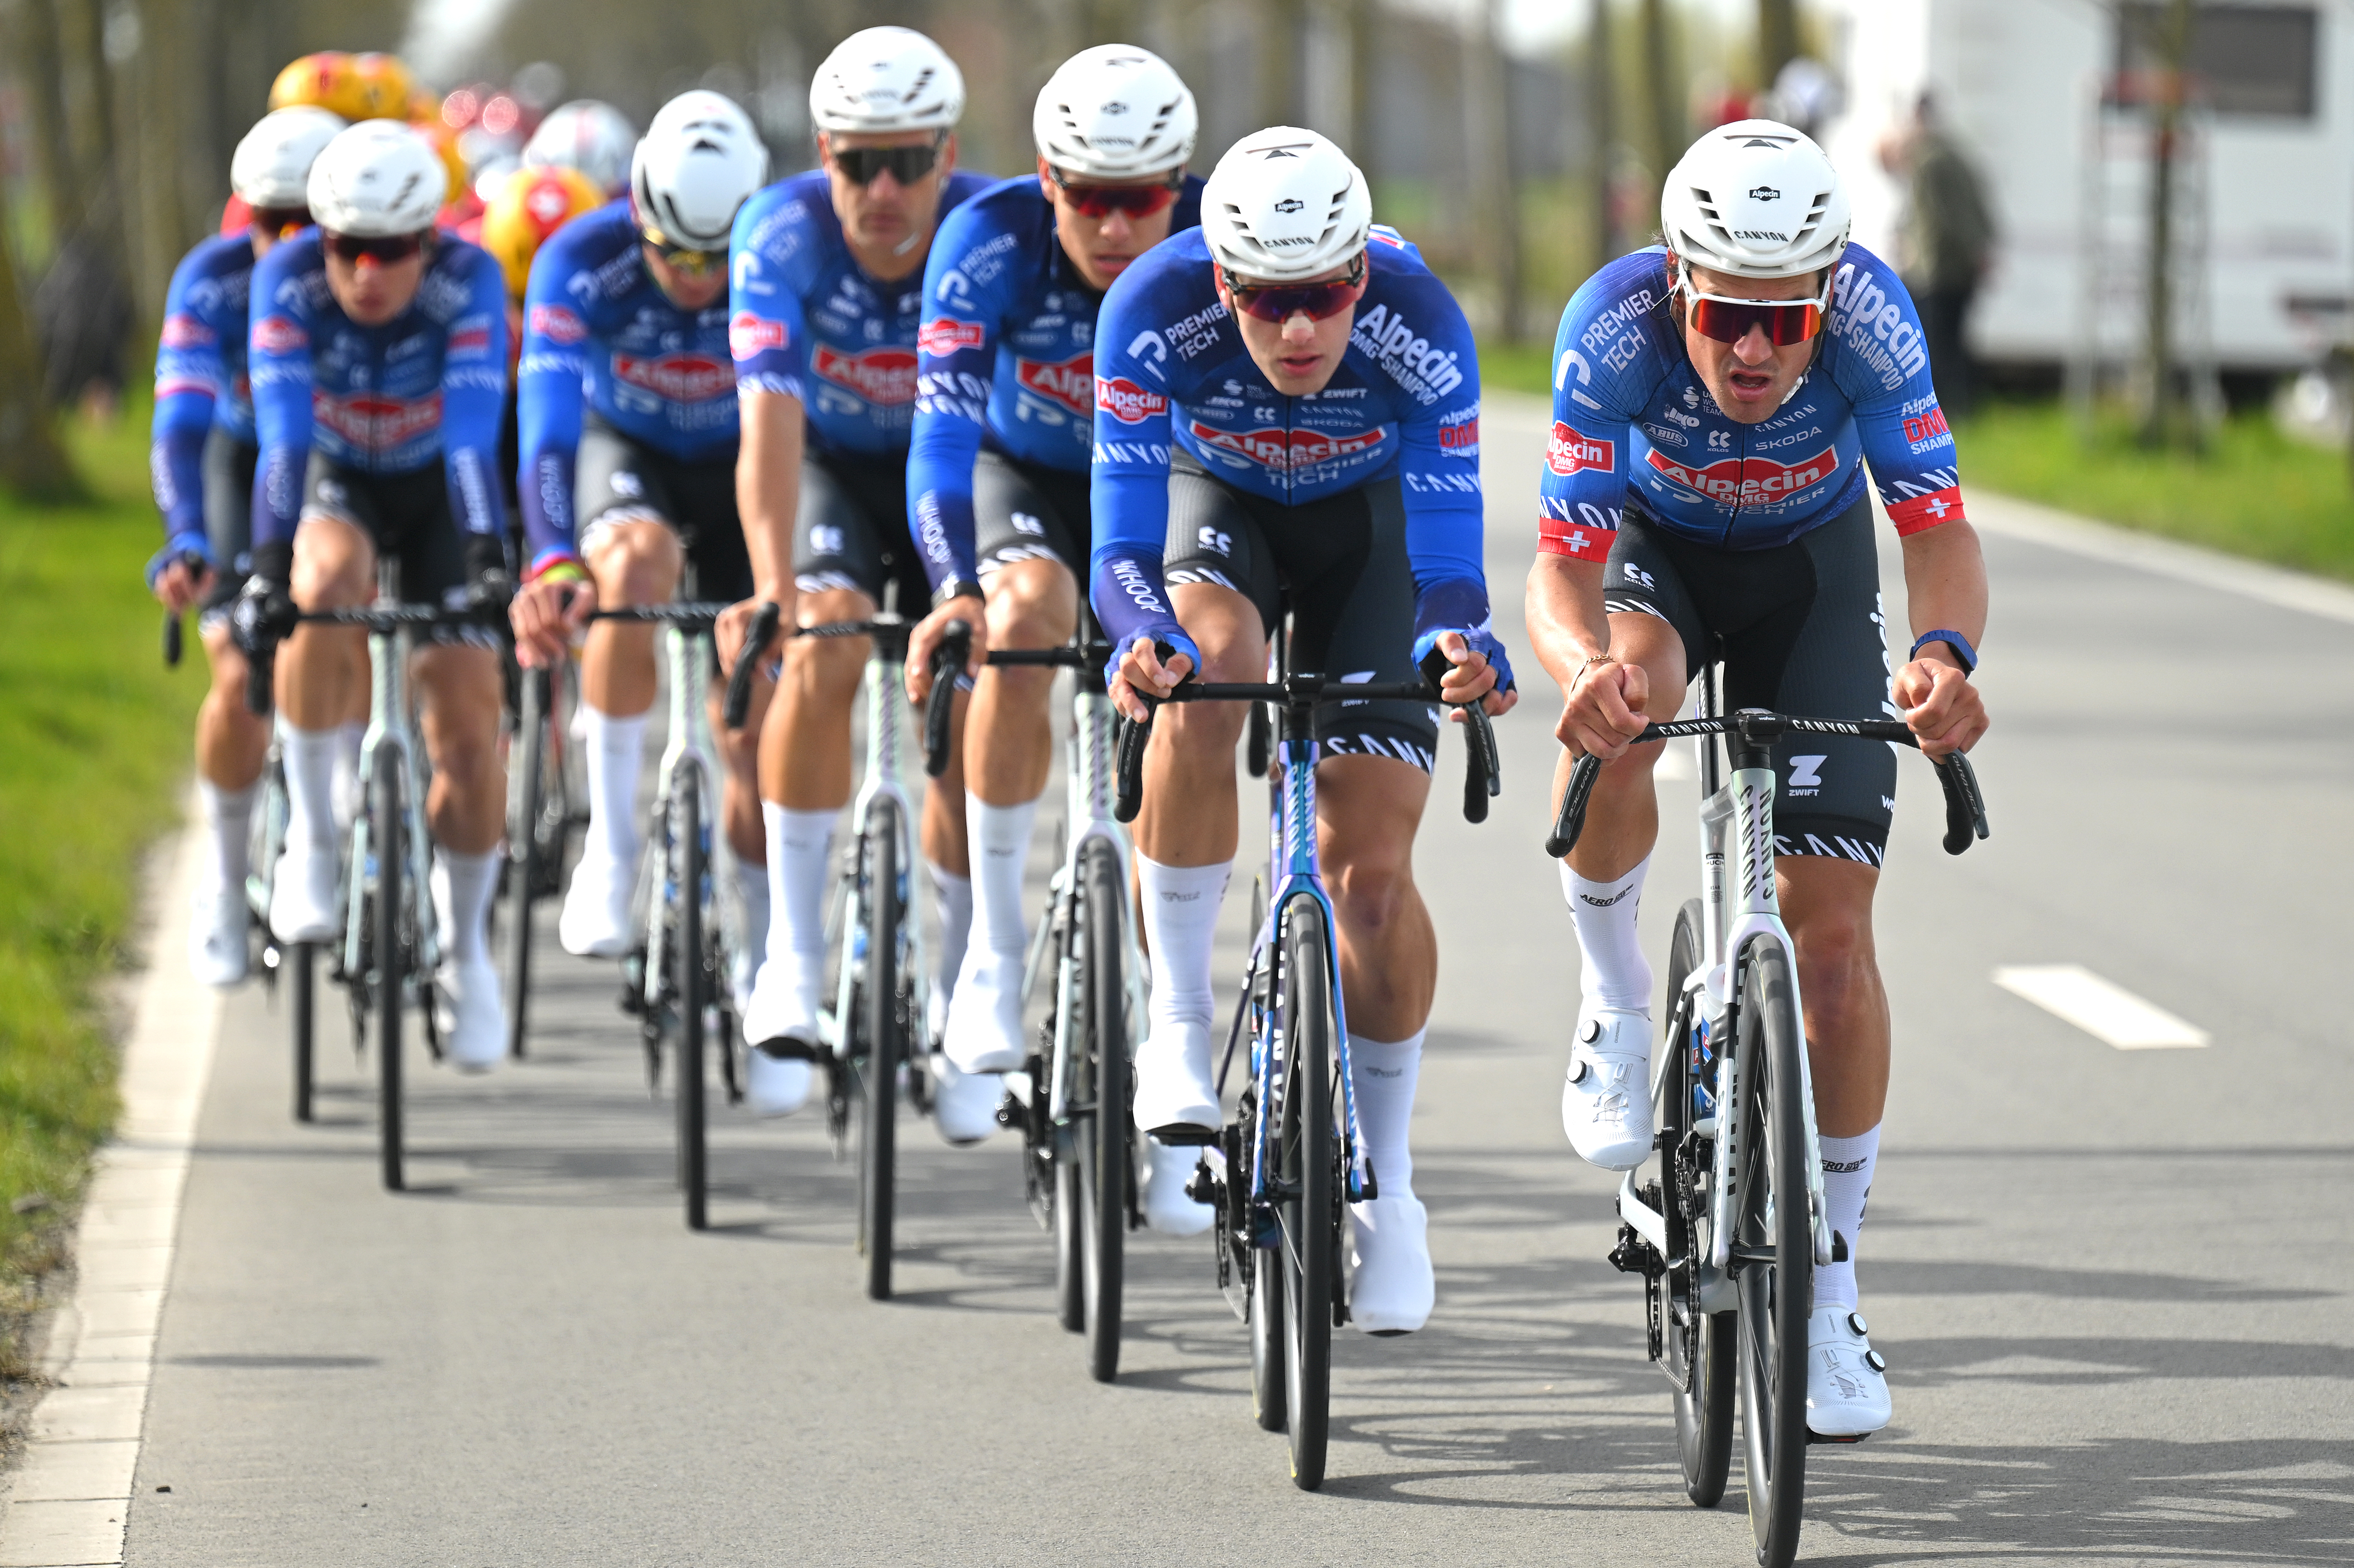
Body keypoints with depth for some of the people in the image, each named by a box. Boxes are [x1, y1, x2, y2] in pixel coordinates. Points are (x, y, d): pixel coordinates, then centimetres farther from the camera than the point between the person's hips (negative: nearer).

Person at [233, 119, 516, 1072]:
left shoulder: (469, 282, -30)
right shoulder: (288, 280, -28)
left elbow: (474, 429, -40)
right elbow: (282, 431, -38)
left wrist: (488, 557, -53)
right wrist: (269, 565, -50)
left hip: (437, 491, 0)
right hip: (335, 484, 0)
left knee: (468, 717, -11)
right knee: (327, 583, -36)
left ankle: (466, 949, 12)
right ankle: (312, 840, -20)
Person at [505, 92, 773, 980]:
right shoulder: (581, 263, -32)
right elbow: (550, 423, -40)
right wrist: (551, 566, -56)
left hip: (737, 464, 1)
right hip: (624, 448, -1)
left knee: (752, 735, -7)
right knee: (637, 564, -37)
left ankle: (768, 950, 19)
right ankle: (610, 847, -27)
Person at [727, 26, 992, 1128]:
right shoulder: (782, 236, -29)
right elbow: (771, 421, -39)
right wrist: (773, 590, -52)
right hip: (833, 469, -1)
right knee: (823, 651, -28)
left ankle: (959, 1005, 13)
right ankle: (792, 964, -22)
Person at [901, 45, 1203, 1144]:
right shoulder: (992, 242, -30)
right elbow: (944, 427, -37)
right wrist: (954, 589, -52)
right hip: (1027, 475, -2)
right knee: (1026, 617, -31)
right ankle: (995, 948, -24)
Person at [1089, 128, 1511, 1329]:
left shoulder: (1419, 329, -35)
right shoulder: (1155, 314, -34)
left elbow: (1448, 562, -34)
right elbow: (1123, 548, -35)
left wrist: (1459, 643, -55)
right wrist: (1139, 638, -56)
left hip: (1370, 517, 0)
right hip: (1217, 499, 0)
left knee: (1371, 866, -9)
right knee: (1208, 665, -35)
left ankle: (1383, 1184, 11)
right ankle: (1179, 1031, -21)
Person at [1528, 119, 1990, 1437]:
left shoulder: (1870, 319, -33)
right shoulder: (1614, 328, -35)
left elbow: (1939, 527, -33)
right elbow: (1562, 566, -36)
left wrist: (1945, 654, -54)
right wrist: (1584, 665, -58)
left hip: (1812, 565, 1)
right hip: (1654, 548, -1)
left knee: (1830, 925, -8)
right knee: (1619, 701, -37)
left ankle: (1828, 1300, 5)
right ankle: (1617, 1006, -10)